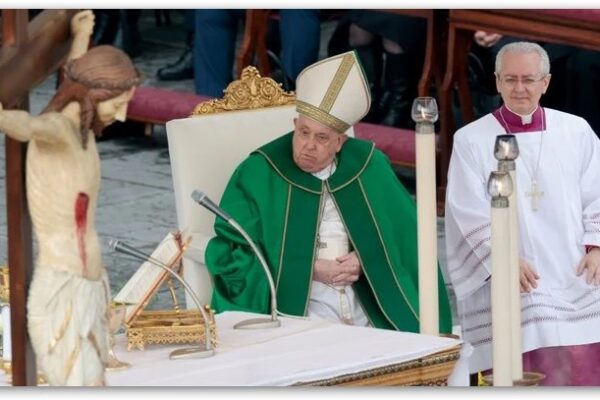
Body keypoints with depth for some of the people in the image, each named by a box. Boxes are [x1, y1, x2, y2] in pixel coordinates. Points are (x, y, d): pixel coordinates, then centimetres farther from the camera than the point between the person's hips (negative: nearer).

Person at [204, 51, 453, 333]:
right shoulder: (257, 175, 2)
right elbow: (228, 254, 0)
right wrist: (305, 270, -6)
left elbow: (405, 233, 17)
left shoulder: (368, 167, 10)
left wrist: (368, 258, -3)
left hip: (370, 317, 3)